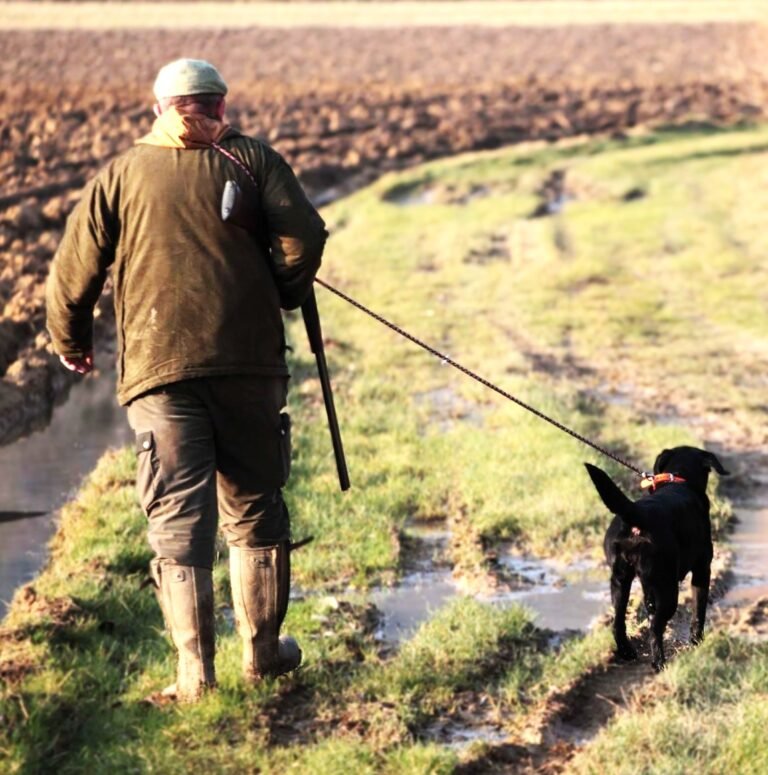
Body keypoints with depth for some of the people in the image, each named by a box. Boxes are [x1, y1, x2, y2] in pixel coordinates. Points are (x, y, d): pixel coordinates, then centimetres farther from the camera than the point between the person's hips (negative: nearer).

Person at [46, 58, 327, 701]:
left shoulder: (119, 176, 9)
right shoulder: (253, 160, 7)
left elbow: (74, 271, 5)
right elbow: (304, 236, -5)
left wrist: (71, 344, 22)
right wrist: (283, 298, 14)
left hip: (158, 371, 0)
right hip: (249, 365, 0)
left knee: (178, 519, 1)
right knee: (255, 510, 13)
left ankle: (194, 670, -5)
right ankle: (263, 651, 20)